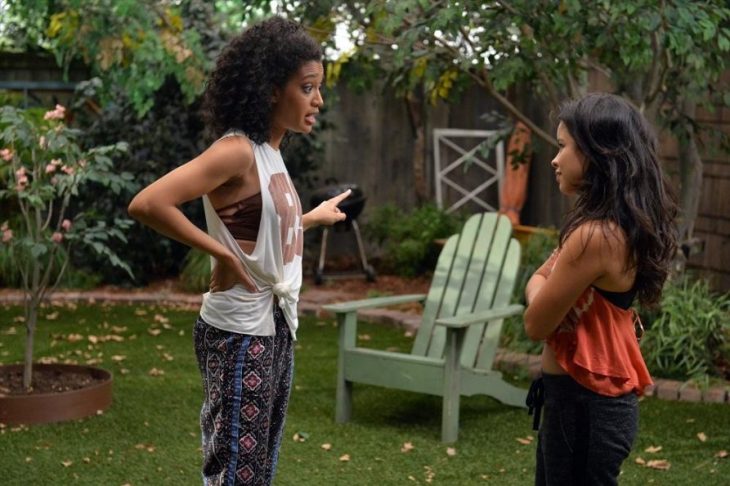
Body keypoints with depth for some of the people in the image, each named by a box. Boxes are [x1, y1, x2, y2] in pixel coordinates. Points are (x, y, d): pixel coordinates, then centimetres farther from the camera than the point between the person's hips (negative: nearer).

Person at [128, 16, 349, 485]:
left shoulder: (270, 152, 8)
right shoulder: (237, 150, -18)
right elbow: (147, 203, -28)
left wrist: (315, 216, 31)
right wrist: (221, 254, -22)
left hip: (277, 326, 9)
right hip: (240, 332, -9)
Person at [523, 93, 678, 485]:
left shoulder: (595, 235, -25)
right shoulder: (618, 225, 5)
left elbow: (535, 325, -17)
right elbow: (538, 281, 13)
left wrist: (542, 301, 2)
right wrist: (545, 296, -7)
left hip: (583, 405, -9)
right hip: (590, 397, 9)